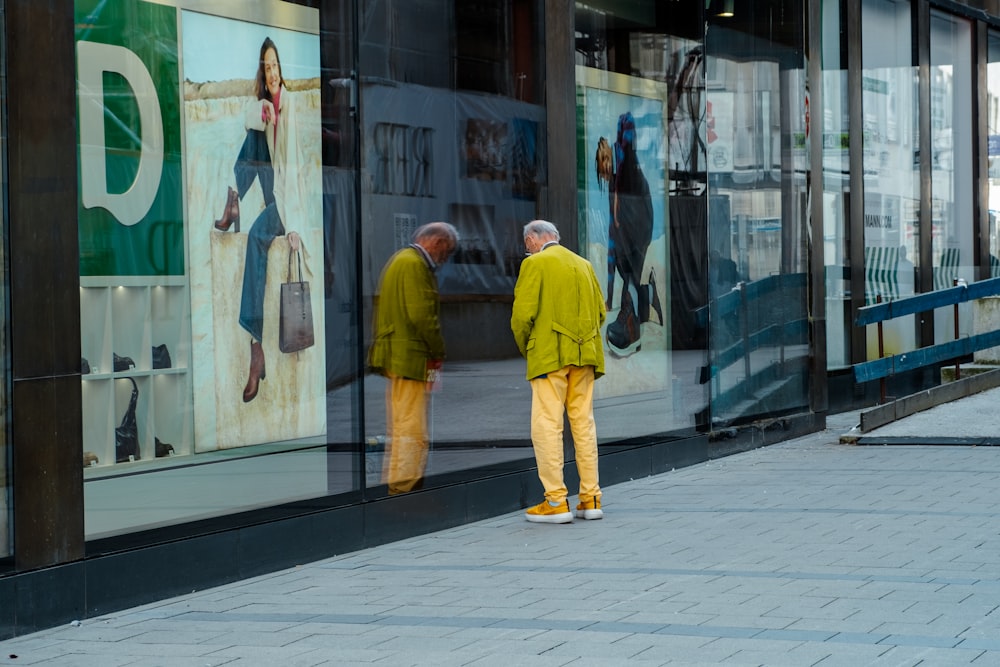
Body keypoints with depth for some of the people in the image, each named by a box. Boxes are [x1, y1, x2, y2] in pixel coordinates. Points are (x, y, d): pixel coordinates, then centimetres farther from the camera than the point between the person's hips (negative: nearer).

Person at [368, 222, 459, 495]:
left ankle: (395, 487, 18)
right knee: (412, 432, -10)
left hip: (397, 357, 11)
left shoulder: (399, 260, 21)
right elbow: (422, 315, -20)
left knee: (400, 429, 14)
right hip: (411, 359, -11)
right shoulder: (414, 264, -13)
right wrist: (439, 352, -9)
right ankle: (403, 490, -11)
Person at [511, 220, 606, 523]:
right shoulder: (583, 265, 15)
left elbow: (522, 314, -11)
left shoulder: (534, 263, -4)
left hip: (549, 355, -6)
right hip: (584, 355, 6)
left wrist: (525, 348, 4)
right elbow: (600, 312, 15)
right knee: (583, 423, 9)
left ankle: (556, 501, -9)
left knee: (547, 425, -5)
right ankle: (590, 499, 9)